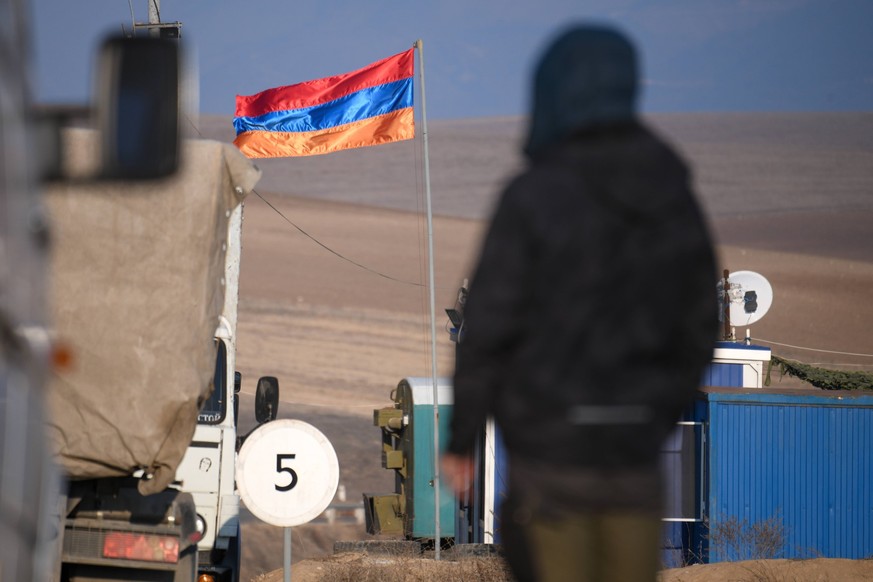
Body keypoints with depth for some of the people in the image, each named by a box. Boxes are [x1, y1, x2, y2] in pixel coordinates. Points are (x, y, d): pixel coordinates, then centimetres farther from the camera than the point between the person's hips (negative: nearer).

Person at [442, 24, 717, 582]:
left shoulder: (534, 196, -12)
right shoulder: (676, 200, 4)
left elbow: (489, 327, -12)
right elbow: (698, 332, 10)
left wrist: (460, 440, -2)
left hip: (550, 447, -4)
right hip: (634, 452, 5)